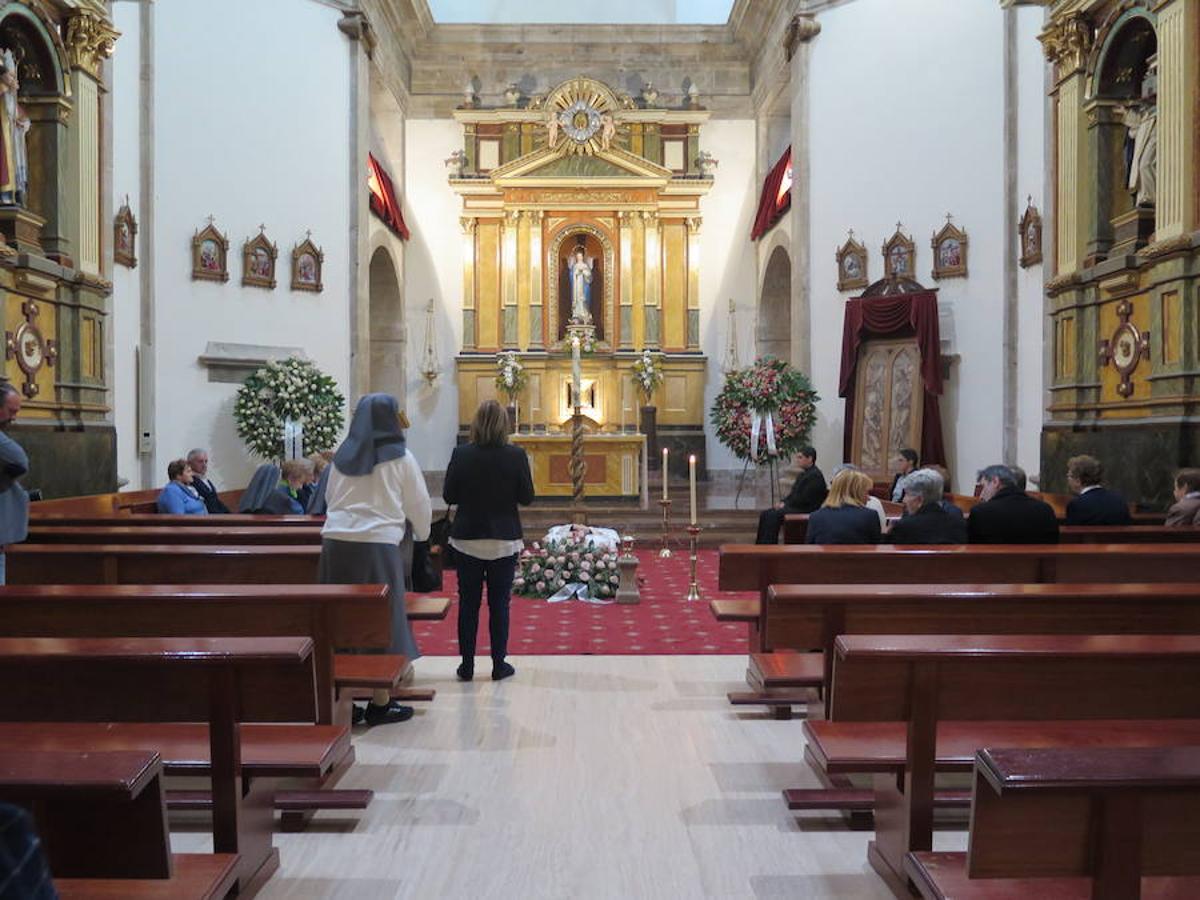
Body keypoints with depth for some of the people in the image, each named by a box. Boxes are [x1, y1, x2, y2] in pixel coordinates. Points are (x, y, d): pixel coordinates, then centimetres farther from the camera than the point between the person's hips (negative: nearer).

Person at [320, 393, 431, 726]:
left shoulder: (343, 456, 12)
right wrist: (422, 534, 26)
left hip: (336, 541, 4)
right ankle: (380, 702, 10)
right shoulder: (400, 458, 0)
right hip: (377, 544, -4)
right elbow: (418, 504, 7)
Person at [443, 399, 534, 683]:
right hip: (504, 540, -1)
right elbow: (527, 497, -4)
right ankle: (499, 665, 14)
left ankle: (467, 665, 15)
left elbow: (448, 496, -2)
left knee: (468, 603, 10)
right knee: (499, 604, 9)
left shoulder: (461, 454, -8)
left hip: (468, 539, 1)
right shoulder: (516, 455, -10)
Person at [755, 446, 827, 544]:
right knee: (764, 514, -3)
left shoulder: (815, 475, -14)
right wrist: (783, 502, 3)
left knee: (773, 516, -25)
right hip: (796, 507, 10)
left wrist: (786, 504, -11)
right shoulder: (803, 474, 18)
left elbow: (804, 499, -20)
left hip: (806, 510, -10)